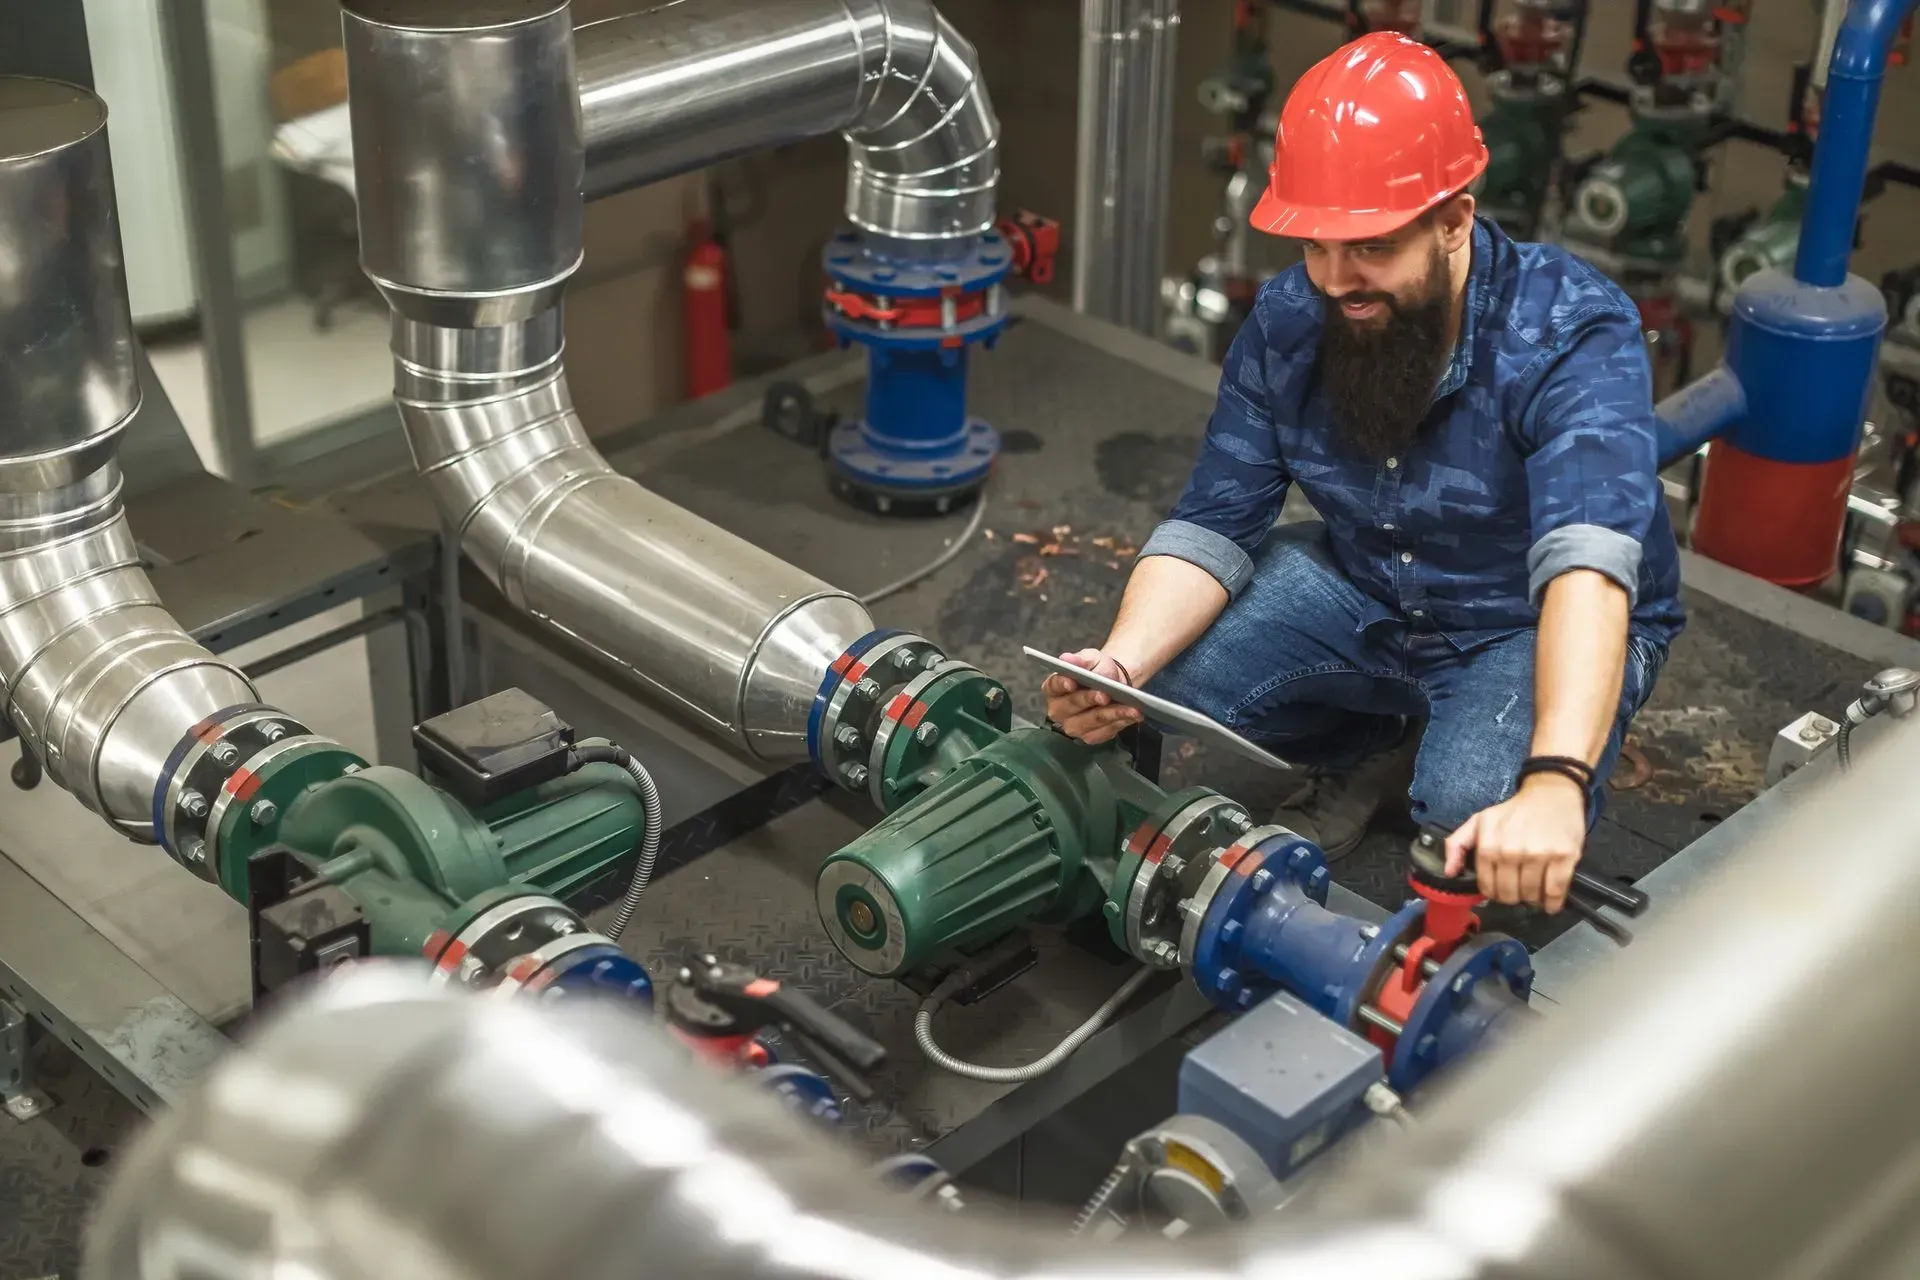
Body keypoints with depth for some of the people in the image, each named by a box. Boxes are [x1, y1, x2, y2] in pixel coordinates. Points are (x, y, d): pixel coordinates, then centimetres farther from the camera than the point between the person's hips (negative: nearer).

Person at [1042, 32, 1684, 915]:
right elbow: (1212, 529, -14)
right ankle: (1365, 755, 9)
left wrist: (1553, 783, -61)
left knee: (1470, 809, -33)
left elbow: (1587, 561, -46)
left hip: (1530, 621, -4)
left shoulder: (1573, 335, -31)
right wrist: (1119, 666, -35)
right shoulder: (1286, 323, -15)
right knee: (1165, 684, -16)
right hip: (1364, 590, 5)